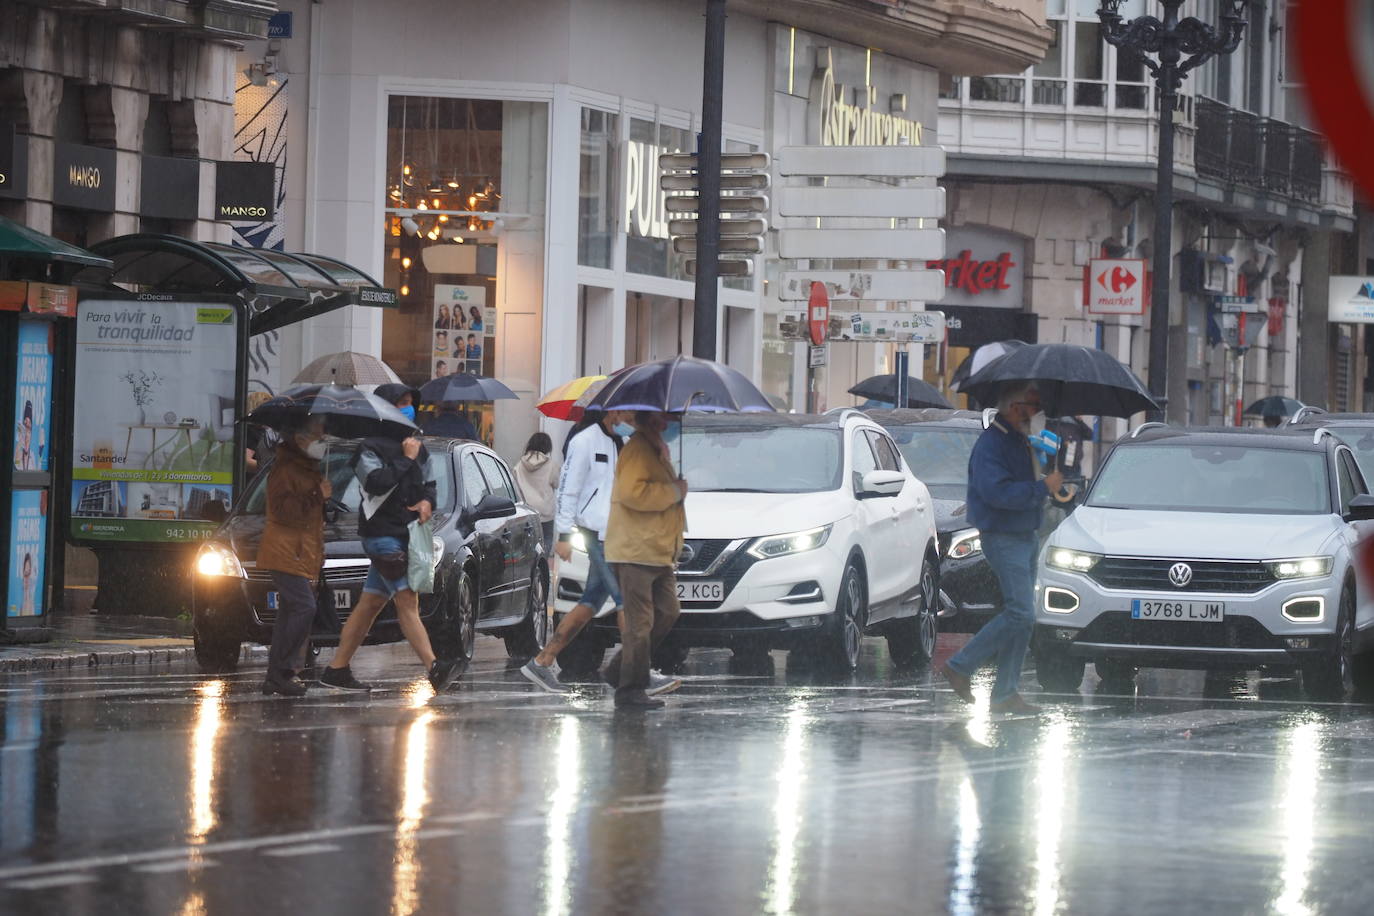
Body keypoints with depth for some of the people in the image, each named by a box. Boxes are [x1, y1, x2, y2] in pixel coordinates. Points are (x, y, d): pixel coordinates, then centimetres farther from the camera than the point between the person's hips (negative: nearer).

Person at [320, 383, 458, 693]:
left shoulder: (416, 448, 17)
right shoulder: (370, 448, -6)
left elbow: (429, 484, 24)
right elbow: (376, 482, -22)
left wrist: (427, 501, 2)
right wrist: (406, 460, -15)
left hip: (406, 535, 8)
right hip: (382, 534, -8)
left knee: (370, 604, 10)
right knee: (407, 601, -17)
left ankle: (336, 670, 15)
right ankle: (434, 668, -29)